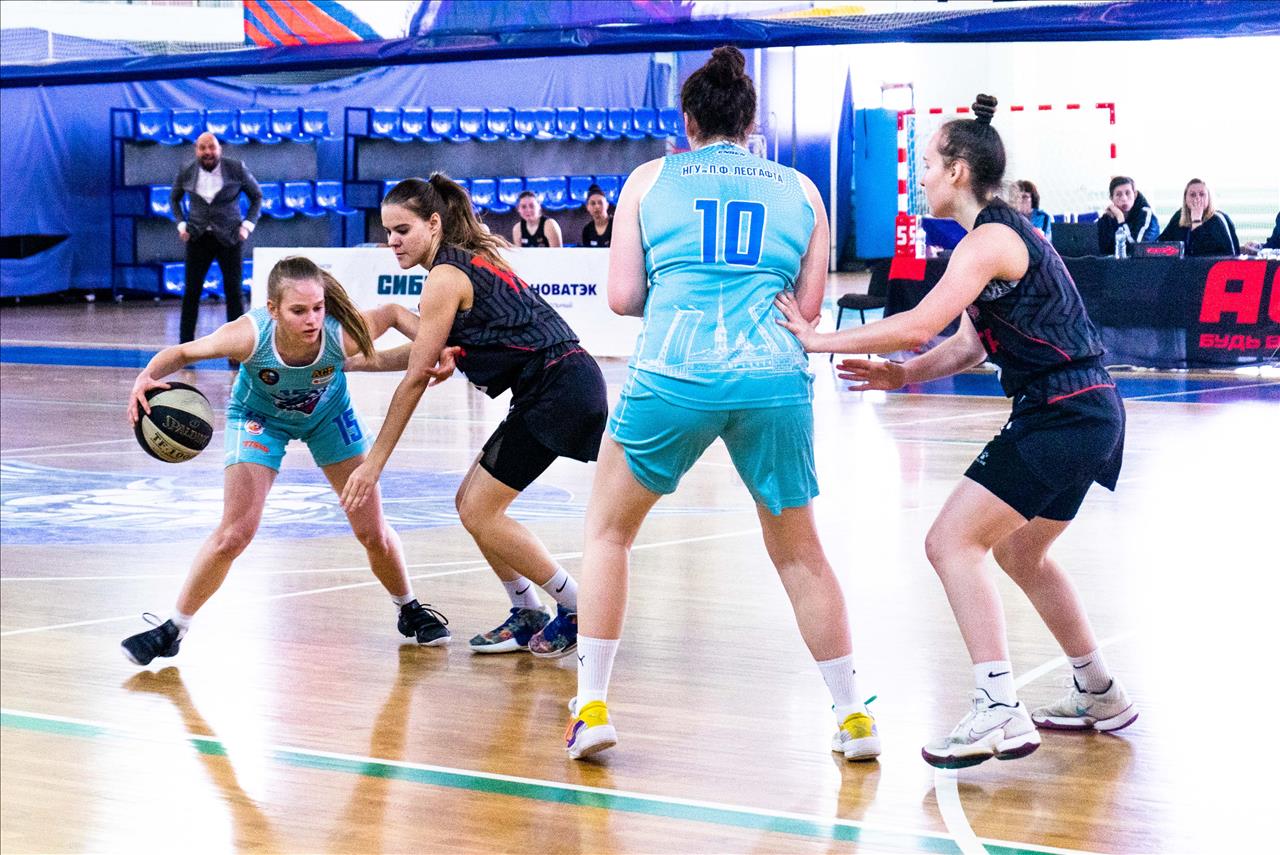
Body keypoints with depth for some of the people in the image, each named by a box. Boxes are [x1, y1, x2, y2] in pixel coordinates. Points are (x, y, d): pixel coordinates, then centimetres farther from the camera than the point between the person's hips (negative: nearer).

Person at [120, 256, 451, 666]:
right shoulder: (249, 336, -40)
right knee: (234, 534, -12)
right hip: (260, 417, -1)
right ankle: (172, 630, 6)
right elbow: (182, 352, -23)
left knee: (374, 534, 3)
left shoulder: (342, 336, -37)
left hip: (328, 415, 2)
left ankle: (409, 610, 31)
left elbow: (395, 312, -16)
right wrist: (148, 377, -43)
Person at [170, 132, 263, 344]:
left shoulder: (237, 169, -7)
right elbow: (174, 199, 16)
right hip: (198, 237, 2)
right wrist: (181, 225, 2)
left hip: (229, 238, -1)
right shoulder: (186, 173, -2)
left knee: (234, 291, -3)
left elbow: (257, 196, 4)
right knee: (191, 291, 0)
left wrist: (247, 225, -6)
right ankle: (184, 344, 7)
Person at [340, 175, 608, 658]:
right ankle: (527, 617, 17)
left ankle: (578, 611, 3)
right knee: (471, 502, 11)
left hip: (558, 389, -9)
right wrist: (449, 355, -7)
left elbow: (416, 380, -9)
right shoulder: (473, 258, 17)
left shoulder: (445, 277, -10)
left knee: (479, 512, -5)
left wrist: (375, 462, -5)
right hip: (565, 385, 9)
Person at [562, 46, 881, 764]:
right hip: (775, 379, 2)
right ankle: (854, 717, 21)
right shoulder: (800, 189, 16)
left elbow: (622, 296, 7)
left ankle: (592, 707, 13)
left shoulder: (651, 179, 13)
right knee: (799, 550, 19)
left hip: (673, 373, -1)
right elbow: (810, 306, 14)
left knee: (609, 529, 19)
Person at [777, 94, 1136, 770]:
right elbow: (971, 341, 16)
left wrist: (820, 340, -18)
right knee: (1019, 553, 24)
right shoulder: (1003, 233, 16)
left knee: (952, 543, -11)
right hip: (1084, 414, 11)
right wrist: (903, 375, 5)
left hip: (1062, 416, -11)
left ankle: (999, 715, -16)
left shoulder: (990, 239, -15)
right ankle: (1100, 696, 34)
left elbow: (919, 325, -25)